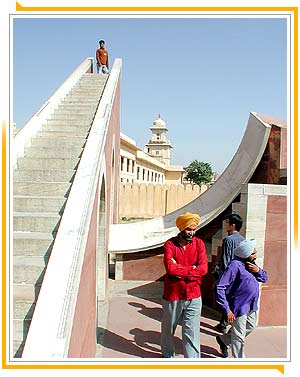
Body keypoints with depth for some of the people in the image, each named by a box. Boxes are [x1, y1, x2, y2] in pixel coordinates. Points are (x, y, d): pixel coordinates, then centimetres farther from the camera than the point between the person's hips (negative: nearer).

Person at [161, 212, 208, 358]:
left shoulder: (199, 243, -3)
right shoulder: (170, 244, -9)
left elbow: (203, 268, -14)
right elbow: (170, 268, -23)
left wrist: (180, 270, -18)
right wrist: (192, 269, -17)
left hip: (193, 295, 0)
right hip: (172, 295, 0)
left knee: (192, 332, 4)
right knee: (168, 329, 19)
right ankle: (167, 355, 43)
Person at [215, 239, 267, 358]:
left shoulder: (250, 263, 3)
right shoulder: (235, 265, -24)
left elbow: (264, 278, 12)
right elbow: (219, 287, -27)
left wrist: (258, 270, -11)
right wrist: (227, 310, -26)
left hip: (251, 305, 9)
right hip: (239, 306, -9)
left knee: (250, 327, 26)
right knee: (239, 337, 6)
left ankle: (223, 339, 43)